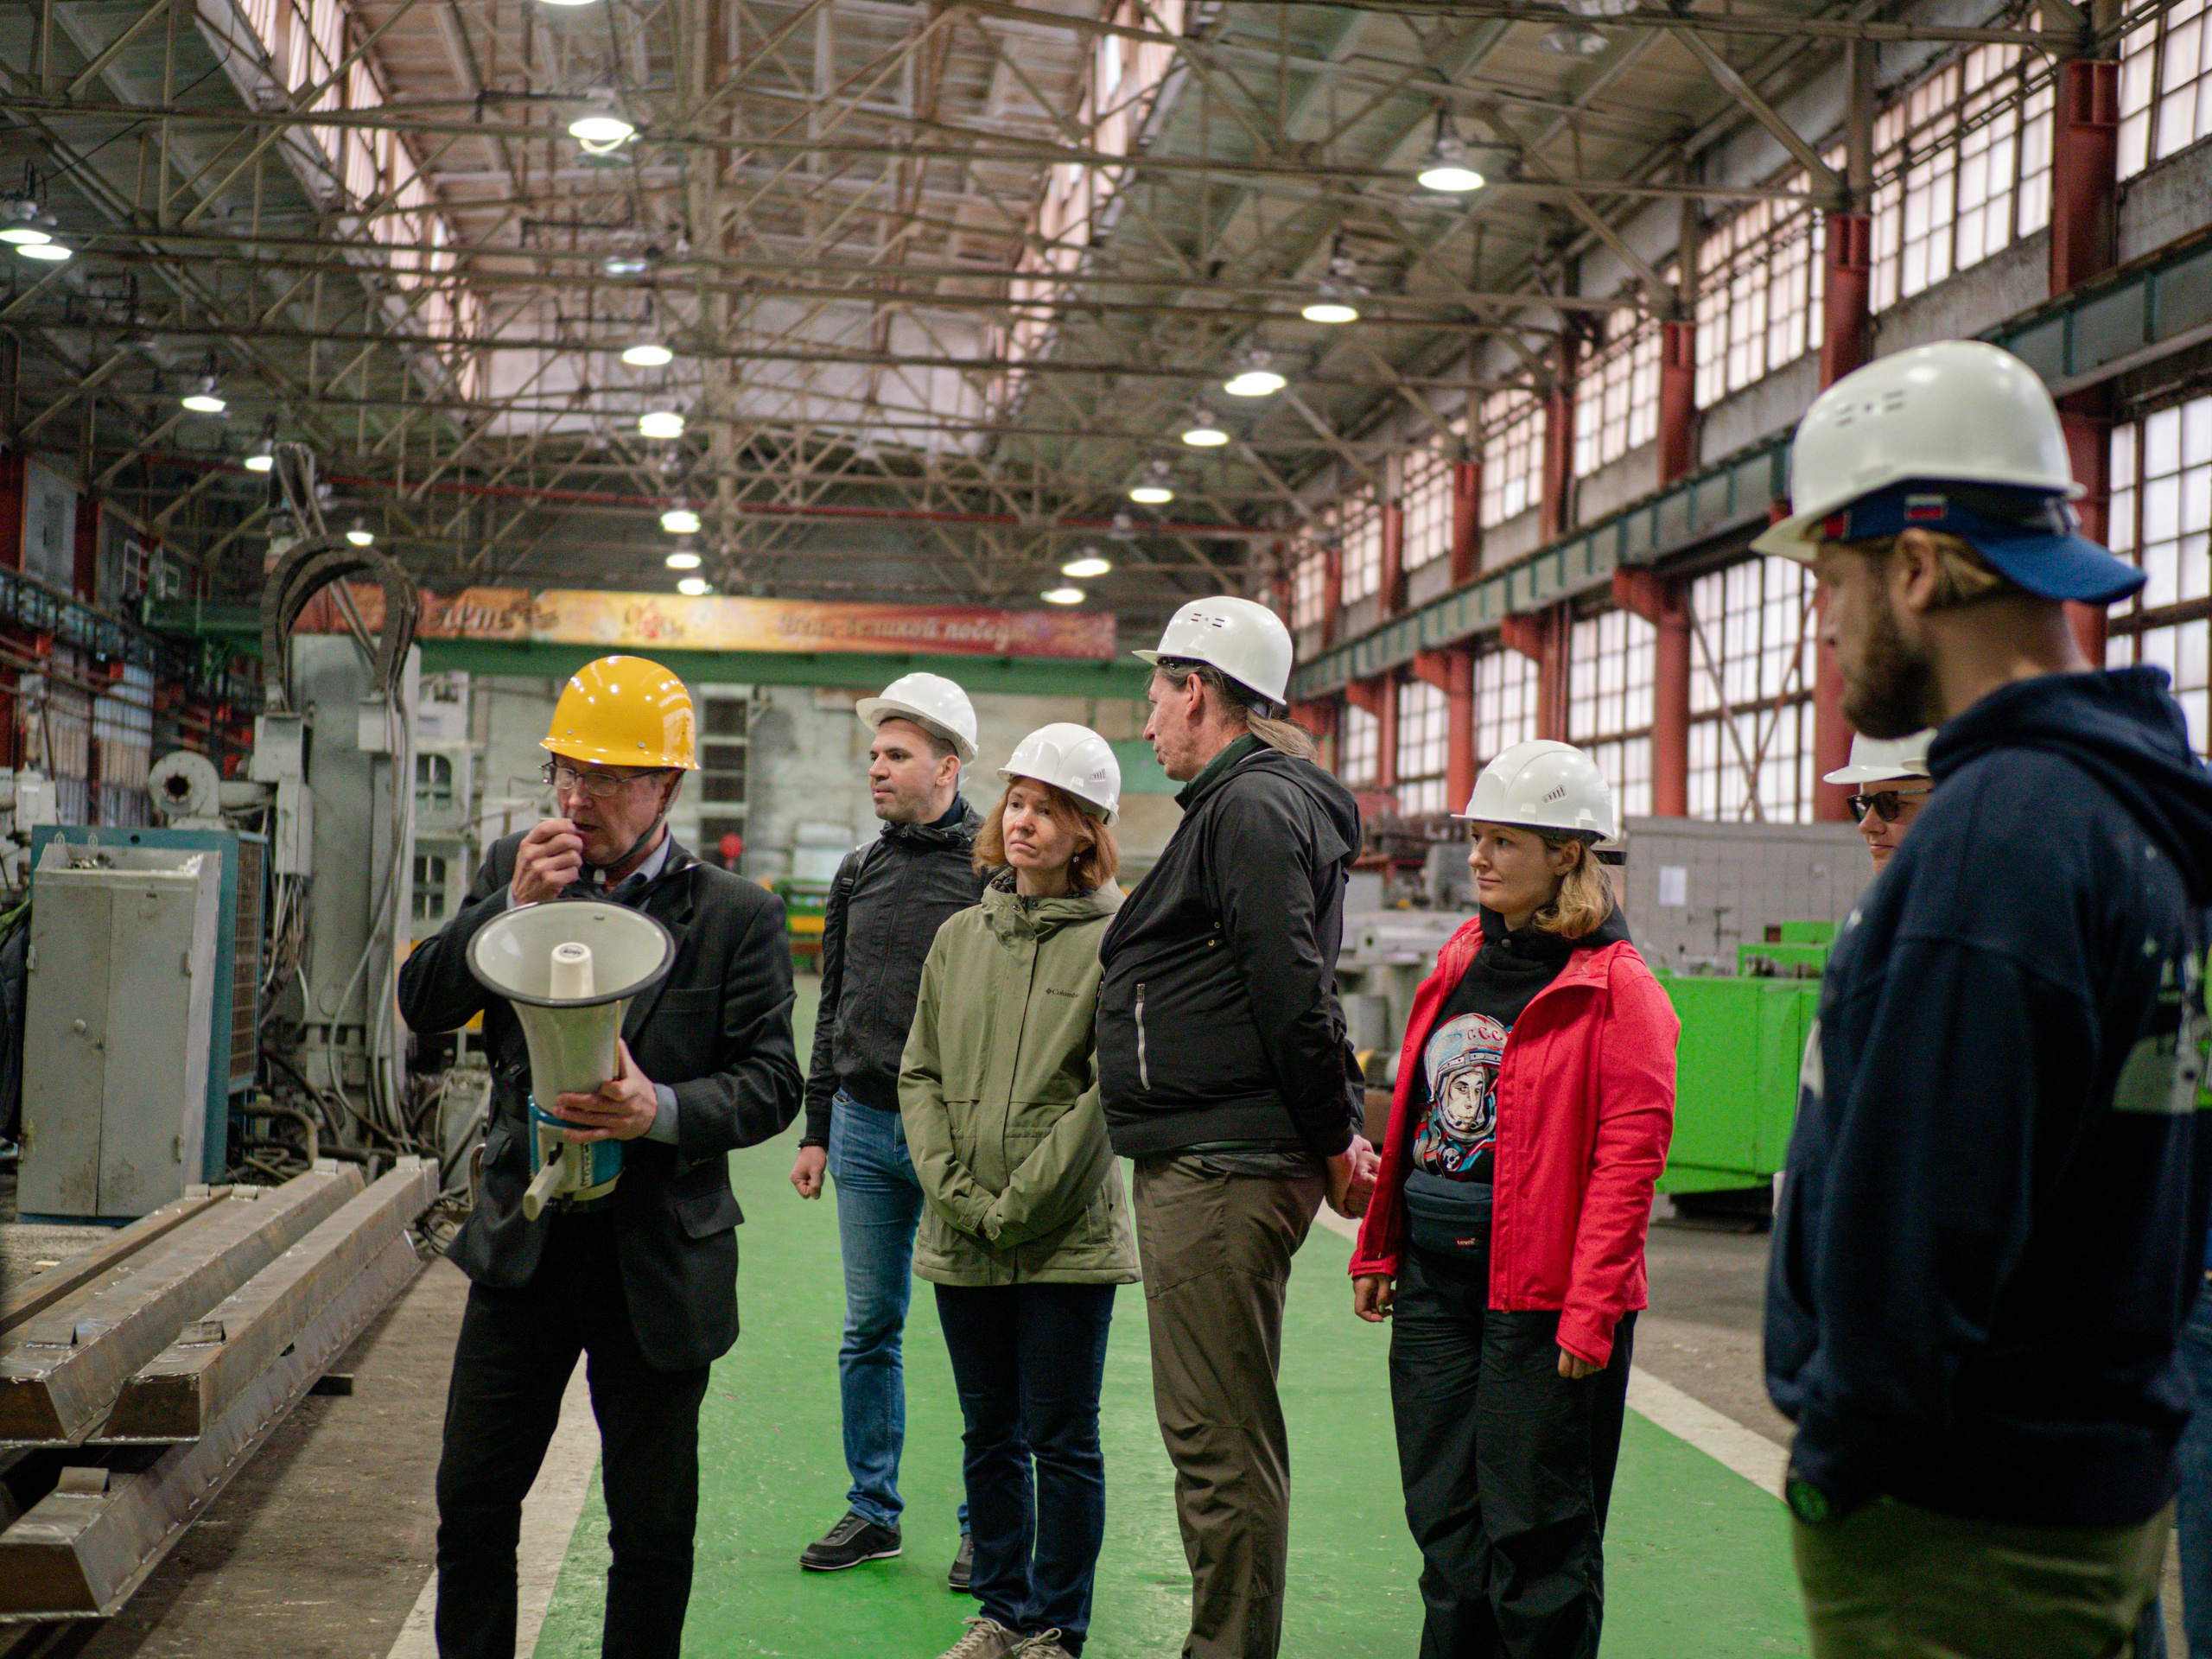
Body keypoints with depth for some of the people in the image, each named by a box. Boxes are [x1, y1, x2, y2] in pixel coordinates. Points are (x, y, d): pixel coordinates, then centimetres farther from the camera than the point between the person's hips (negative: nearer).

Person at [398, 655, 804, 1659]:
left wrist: (660, 1111, -25)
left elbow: (770, 1086, -7)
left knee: (654, 1526, 8)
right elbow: (422, 1003, 0)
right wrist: (512, 909, -14)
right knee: (472, 1501, 9)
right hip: (524, 1240, 3)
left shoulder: (737, 916, -5)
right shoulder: (513, 870, 5)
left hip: (659, 1262, -2)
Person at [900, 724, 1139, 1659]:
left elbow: (1108, 1092, -10)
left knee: (1061, 1440, 4)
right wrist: (951, 1187, -4)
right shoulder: (961, 936, 10)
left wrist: (1023, 1203, -12)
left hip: (1069, 1240, -4)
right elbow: (919, 1072, 9)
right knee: (989, 1434, 14)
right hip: (961, 1240, 5)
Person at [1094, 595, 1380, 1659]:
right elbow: (1292, 993, 22)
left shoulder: (1253, 807, -12)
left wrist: (1332, 1137, -12)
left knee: (1221, 1442, -6)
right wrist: (1338, 1126, 17)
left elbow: (1292, 991, -19)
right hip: (1205, 1166, 11)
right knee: (1218, 1433, 16)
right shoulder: (1244, 804, 21)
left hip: (1223, 1173, -11)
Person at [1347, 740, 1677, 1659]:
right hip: (1433, 1281, 7)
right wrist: (1379, 1248, 16)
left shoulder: (1615, 987, -9)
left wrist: (1589, 1307, -19)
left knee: (1535, 1533, 2)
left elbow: (1630, 1154, -14)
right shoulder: (1461, 959, 12)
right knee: (1445, 1520, 14)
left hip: (1539, 1294, -7)